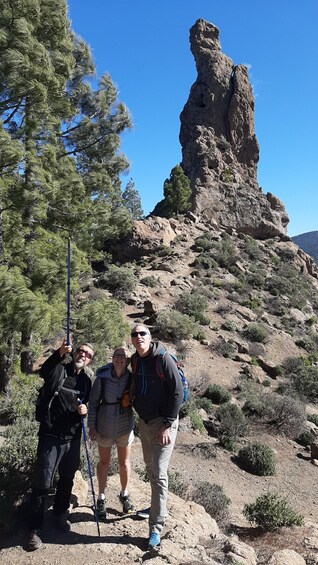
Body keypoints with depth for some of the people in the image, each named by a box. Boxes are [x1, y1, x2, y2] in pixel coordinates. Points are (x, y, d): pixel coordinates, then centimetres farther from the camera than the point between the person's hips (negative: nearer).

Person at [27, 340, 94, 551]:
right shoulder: (60, 369, -7)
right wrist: (59, 353, -48)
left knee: (67, 479, 16)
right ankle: (35, 528, 13)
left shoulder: (87, 381, 8)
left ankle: (60, 513, 38)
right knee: (43, 482, -1)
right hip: (51, 435, -5)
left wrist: (84, 409, -8)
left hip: (73, 437, 5)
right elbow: (44, 372, -31)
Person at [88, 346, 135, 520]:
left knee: (124, 462, 15)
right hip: (104, 427, 0)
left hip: (125, 426, 0)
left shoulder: (131, 378, -14)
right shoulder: (102, 378, -15)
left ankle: (125, 495, 36)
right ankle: (101, 498, 32)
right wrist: (91, 426, -4)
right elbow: (93, 402, -6)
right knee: (104, 462, 15)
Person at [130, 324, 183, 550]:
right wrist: (138, 410, 10)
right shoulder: (134, 360, 2)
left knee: (159, 473, -6)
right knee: (150, 468, 18)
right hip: (144, 422, 7)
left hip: (163, 423, -7)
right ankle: (158, 506, 38)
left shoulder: (163, 359, -17)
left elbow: (177, 392, -17)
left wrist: (167, 425, -18)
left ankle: (156, 527, 3)